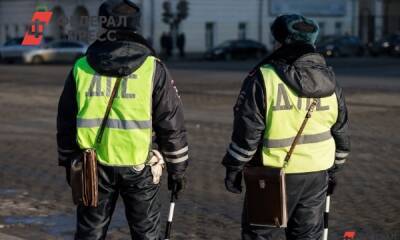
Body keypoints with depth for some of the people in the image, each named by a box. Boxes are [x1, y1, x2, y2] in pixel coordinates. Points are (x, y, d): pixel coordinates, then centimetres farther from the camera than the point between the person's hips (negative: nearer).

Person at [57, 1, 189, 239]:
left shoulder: (81, 68, 1)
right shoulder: (153, 69, -6)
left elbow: (66, 123, 8)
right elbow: (172, 124, -5)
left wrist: (68, 163, 20)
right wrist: (178, 169, 4)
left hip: (94, 167, 2)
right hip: (139, 168, -2)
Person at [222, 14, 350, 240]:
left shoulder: (264, 78, -13)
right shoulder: (329, 81, 5)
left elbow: (247, 130, -13)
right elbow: (341, 130, 12)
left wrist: (233, 168, -2)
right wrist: (334, 167, 23)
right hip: (317, 174, 5)